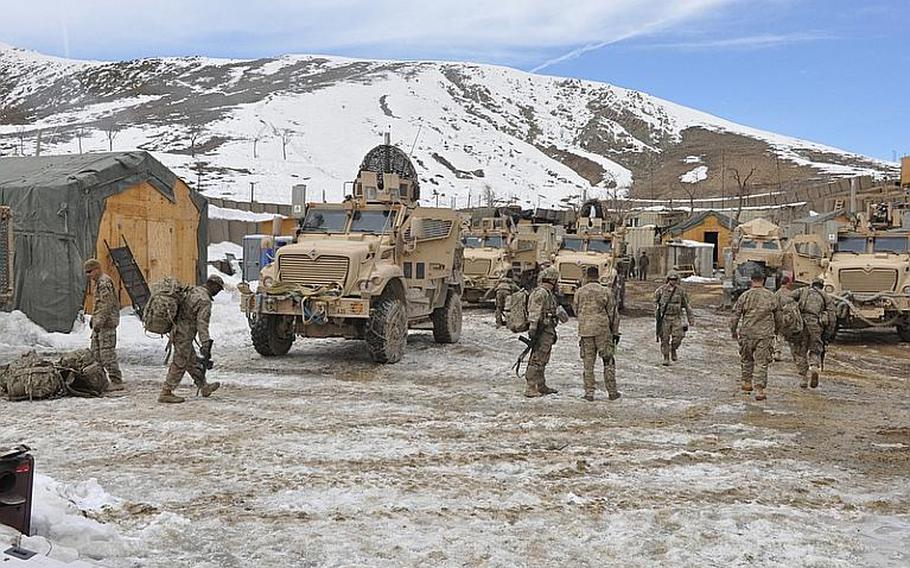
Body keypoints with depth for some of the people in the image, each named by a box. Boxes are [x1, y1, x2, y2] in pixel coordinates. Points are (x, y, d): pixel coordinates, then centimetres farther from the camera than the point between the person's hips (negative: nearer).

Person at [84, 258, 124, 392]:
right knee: (95, 351, 12)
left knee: (107, 352, -12)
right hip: (100, 323, 11)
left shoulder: (104, 282, -14)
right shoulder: (99, 282, 20)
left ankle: (117, 382, -10)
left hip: (107, 322, -11)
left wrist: (99, 322, -23)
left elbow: (107, 305, -21)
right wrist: (93, 318, 22)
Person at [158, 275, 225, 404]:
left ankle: (204, 386, 28)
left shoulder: (193, 291, 11)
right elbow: (202, 324, -25)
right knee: (179, 365, -2)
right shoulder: (205, 300, -18)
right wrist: (205, 344, -28)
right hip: (184, 336, -10)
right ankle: (166, 393, 3)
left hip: (177, 331, 10)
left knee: (193, 363, 18)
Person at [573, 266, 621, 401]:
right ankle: (612, 392, 9)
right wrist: (615, 332, 8)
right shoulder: (606, 292, -3)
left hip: (585, 330, 1)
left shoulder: (579, 292, 2)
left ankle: (589, 392, 6)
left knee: (588, 362, 7)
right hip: (603, 330, -1)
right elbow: (613, 314, 0)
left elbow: (576, 311, 12)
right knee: (608, 361, 8)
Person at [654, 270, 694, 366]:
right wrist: (656, 311, 3)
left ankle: (673, 349, 21)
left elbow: (686, 305, 5)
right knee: (665, 339, -1)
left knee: (677, 337, -10)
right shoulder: (662, 289, -2)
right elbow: (655, 300, 15)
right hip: (665, 317, 0)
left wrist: (690, 319, 5)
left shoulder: (681, 291, -2)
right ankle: (666, 358, 10)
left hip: (677, 318, 0)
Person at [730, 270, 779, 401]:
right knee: (761, 363, 2)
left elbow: (735, 316, -2)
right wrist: (775, 330, 28)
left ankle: (747, 383, 27)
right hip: (765, 335, 0)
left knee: (746, 359, 20)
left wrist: (733, 332, 10)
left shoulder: (744, 296, -3)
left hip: (747, 333, 0)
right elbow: (777, 316, 12)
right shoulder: (771, 296, 2)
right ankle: (759, 390, -2)